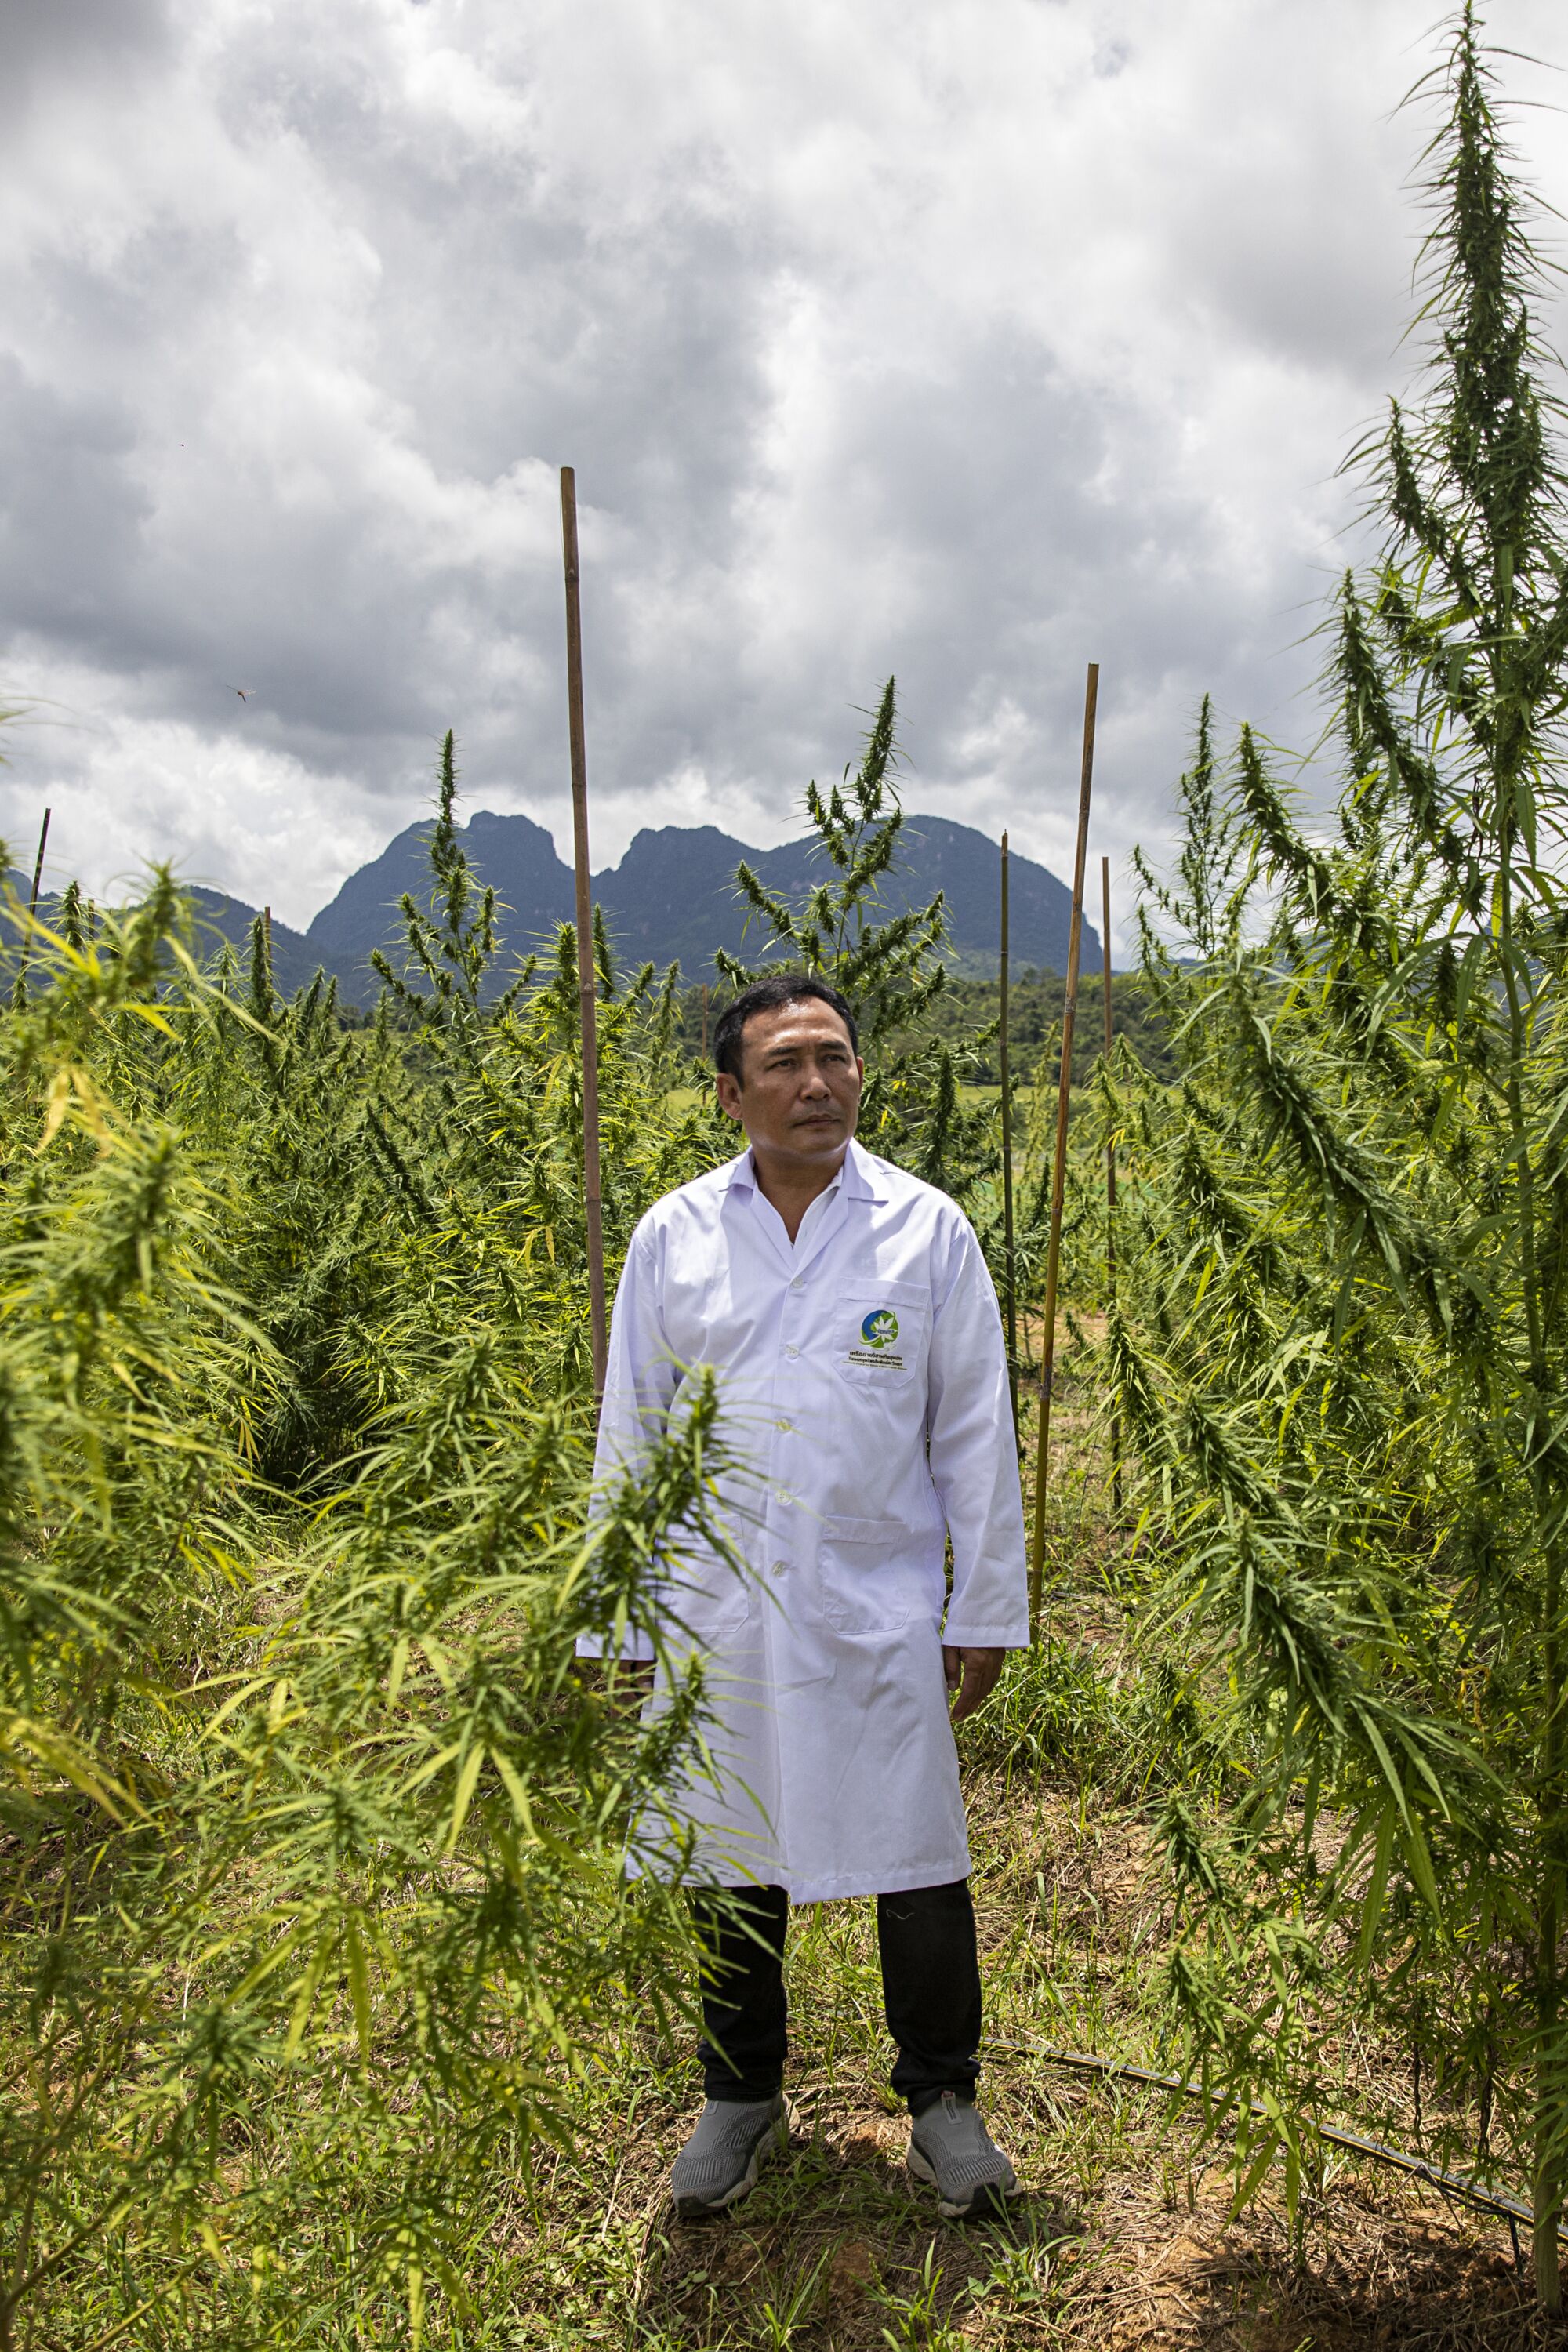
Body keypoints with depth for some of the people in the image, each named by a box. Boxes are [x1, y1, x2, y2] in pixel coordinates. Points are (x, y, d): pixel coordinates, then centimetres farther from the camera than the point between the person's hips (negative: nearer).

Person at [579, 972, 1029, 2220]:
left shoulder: (929, 1229, -2)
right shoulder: (672, 1236, 1)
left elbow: (976, 1433, 2)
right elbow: (631, 1435, 6)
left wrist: (990, 1607, 2)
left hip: (880, 1613, -1)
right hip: (719, 1613, 2)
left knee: (919, 1865, 7)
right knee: (732, 1867, 15)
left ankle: (943, 2098, 32)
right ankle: (741, 2096, 38)